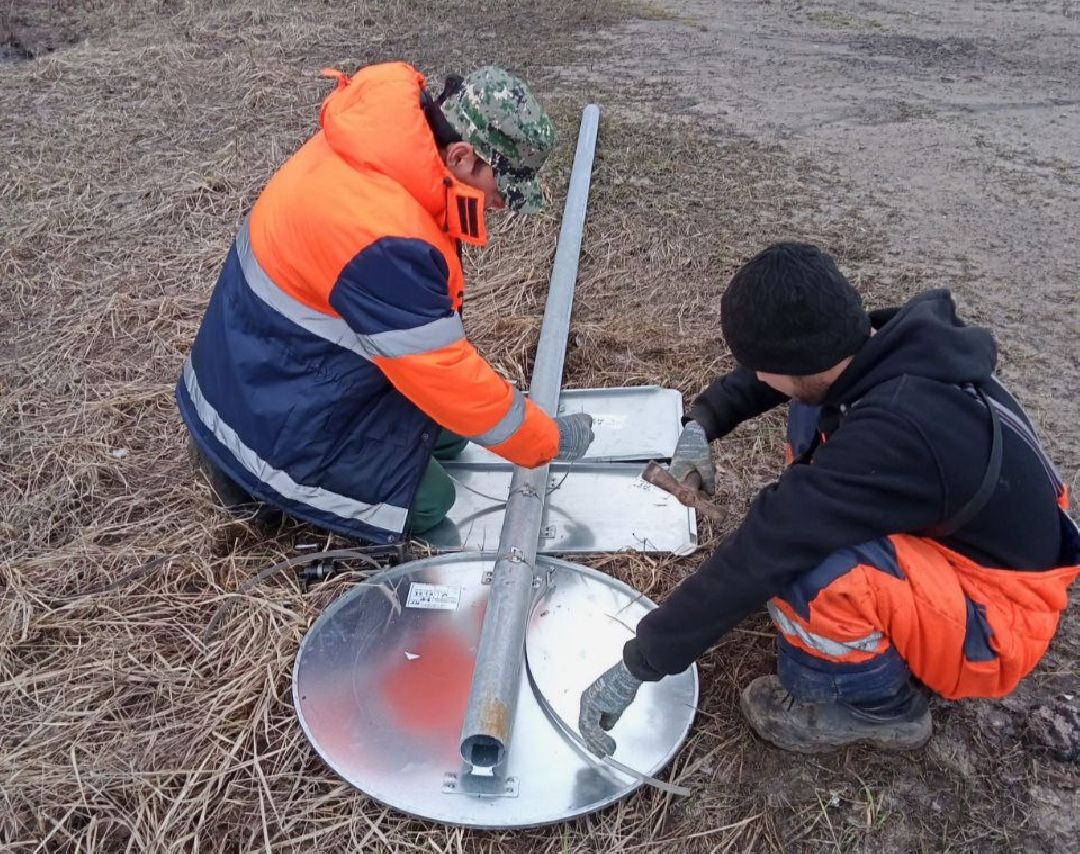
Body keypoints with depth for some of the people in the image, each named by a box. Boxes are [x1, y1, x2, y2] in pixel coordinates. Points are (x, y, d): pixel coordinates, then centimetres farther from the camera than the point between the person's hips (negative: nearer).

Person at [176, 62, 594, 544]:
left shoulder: (381, 145, -8)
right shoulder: (382, 237, -36)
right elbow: (449, 380, -28)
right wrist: (551, 440, -15)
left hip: (278, 362, 9)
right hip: (271, 415, -9)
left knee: (446, 432, 15)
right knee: (428, 503, 0)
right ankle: (253, 475, 6)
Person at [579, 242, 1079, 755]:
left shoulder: (893, 435, -37)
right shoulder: (901, 342, -13)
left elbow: (759, 556, -34)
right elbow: (801, 359, 8)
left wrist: (637, 665, -26)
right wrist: (703, 422, -4)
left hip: (997, 619, -8)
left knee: (798, 568, -35)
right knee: (813, 418, 6)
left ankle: (880, 704, -1)